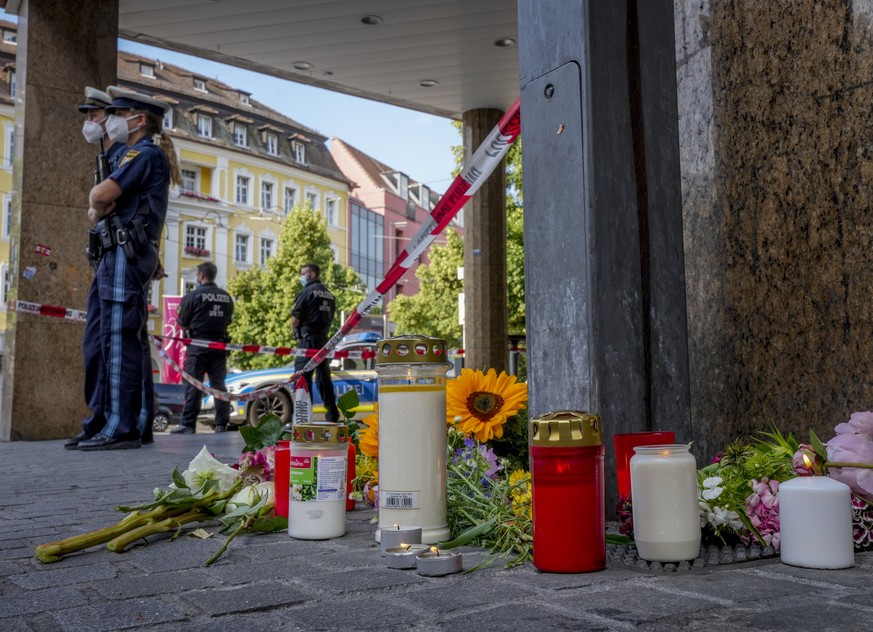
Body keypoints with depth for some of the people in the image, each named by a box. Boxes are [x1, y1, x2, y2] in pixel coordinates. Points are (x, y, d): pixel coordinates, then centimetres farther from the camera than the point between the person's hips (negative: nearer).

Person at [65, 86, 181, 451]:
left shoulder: (146, 154, -6)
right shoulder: (133, 157, 26)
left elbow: (100, 195, -18)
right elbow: (98, 203, 21)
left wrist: (98, 198, 5)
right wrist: (97, 208, -2)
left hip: (125, 256, -10)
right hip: (113, 256, 10)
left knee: (118, 342, -12)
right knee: (97, 343, 10)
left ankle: (121, 427, -12)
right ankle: (100, 422, 15)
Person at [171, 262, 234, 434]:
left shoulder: (193, 296, -8)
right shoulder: (227, 297, 9)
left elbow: (182, 324, -6)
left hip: (198, 344, -5)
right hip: (219, 344, 5)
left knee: (192, 385, -1)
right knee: (218, 384, 9)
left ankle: (187, 424, -2)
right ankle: (221, 424, 9)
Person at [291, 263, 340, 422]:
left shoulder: (307, 291, -8)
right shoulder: (329, 294, 15)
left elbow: (295, 318, -12)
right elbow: (330, 317, 14)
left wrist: (295, 333, 3)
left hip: (308, 338, -7)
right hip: (324, 339, 7)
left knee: (303, 376, -5)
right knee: (324, 375, 12)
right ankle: (332, 413, 13)